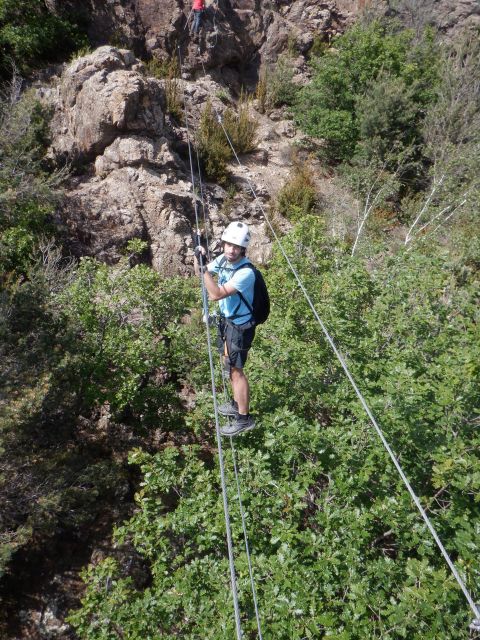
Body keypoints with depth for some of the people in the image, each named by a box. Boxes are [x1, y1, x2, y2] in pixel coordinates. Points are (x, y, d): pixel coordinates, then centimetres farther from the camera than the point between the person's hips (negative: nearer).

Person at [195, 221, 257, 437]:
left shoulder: (245, 272, -29)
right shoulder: (223, 259, -5)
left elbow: (216, 294, -35)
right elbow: (205, 274, 13)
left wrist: (204, 266, -34)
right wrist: (200, 260, -7)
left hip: (239, 326, -9)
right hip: (226, 320, 9)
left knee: (236, 370, 0)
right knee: (229, 364, 22)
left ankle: (244, 418, 14)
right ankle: (237, 404, 41)